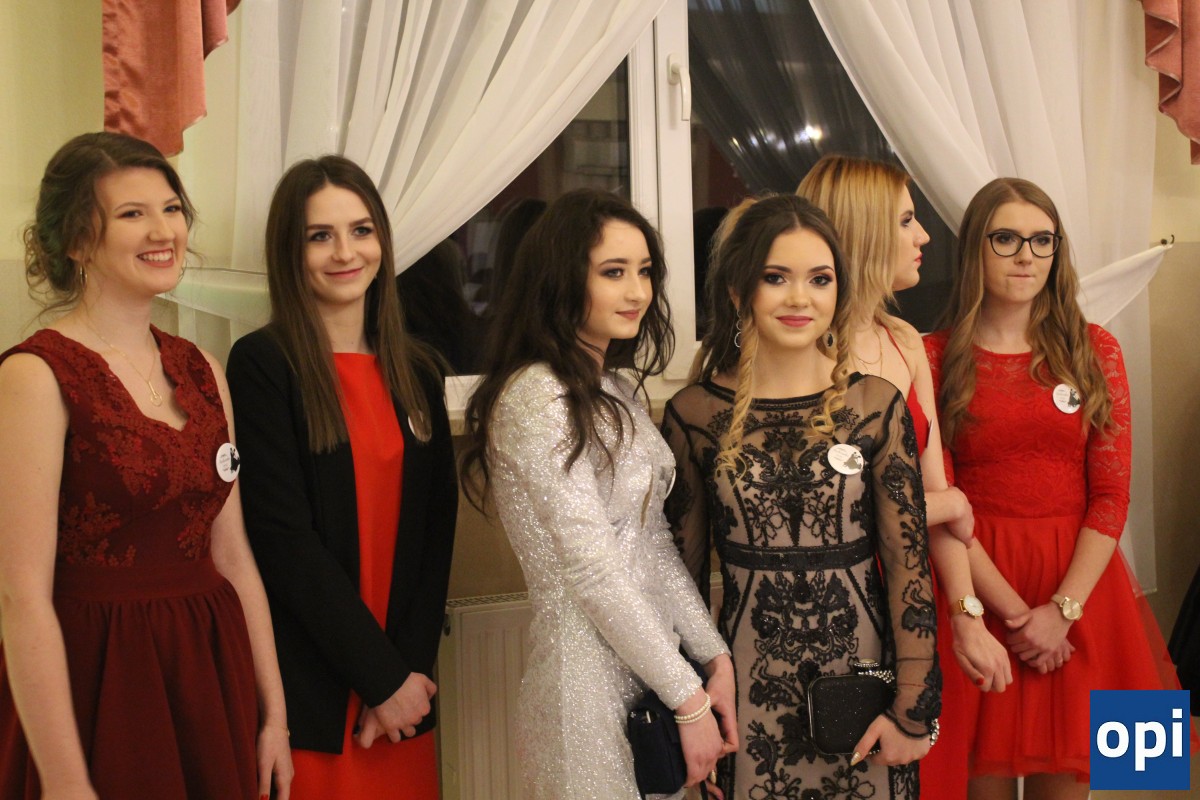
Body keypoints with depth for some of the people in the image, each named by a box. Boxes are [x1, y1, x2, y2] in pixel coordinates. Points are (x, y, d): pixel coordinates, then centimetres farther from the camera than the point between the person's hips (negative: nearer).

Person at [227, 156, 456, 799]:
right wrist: (382, 676, -12)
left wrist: (412, 666, -5)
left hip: (404, 686, 5)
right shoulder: (262, 365, -7)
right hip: (309, 692, -4)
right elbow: (283, 537, -13)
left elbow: (436, 530, 6)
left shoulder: (414, 372, 9)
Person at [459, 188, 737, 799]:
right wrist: (688, 699, -16)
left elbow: (655, 542, 8)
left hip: (651, 657, 8)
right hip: (591, 673, -8)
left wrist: (714, 655, -1)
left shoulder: (614, 389, 9)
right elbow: (593, 569, -20)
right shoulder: (536, 397, -18)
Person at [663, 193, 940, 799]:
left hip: (861, 664, 0)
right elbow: (681, 568, 4)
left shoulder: (876, 405, -4)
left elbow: (909, 561, -4)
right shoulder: (694, 414, -4)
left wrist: (914, 710, -7)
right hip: (749, 689, 0)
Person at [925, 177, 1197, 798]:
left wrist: (1061, 609, -11)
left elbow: (1112, 496, 0)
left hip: (1079, 582, 2)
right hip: (976, 587, -1)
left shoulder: (1094, 351, 4)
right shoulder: (936, 358, 0)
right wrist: (1012, 609, -12)